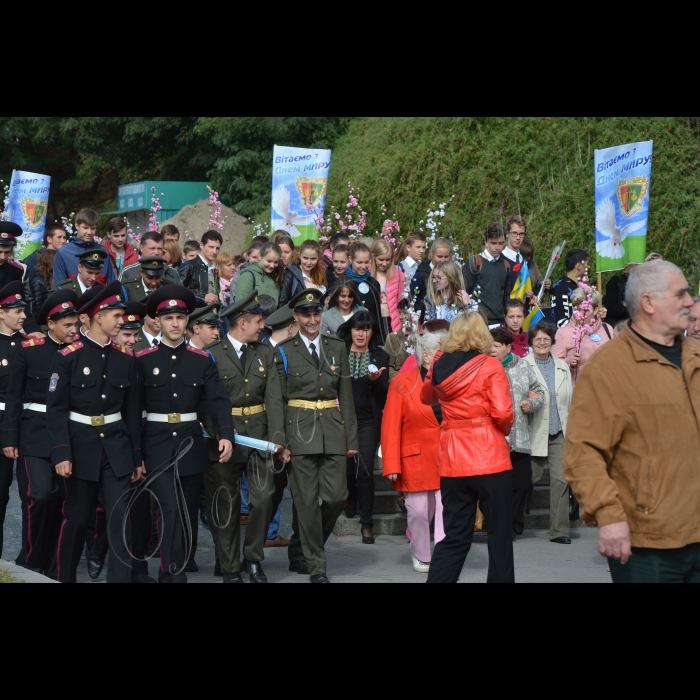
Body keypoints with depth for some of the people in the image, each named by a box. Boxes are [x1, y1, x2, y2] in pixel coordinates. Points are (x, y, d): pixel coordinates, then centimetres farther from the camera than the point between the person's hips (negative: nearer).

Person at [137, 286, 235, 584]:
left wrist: (226, 434, -19)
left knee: (188, 511, 11)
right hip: (158, 445, -3)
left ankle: (184, 560, 29)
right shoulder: (143, 360, 0)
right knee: (170, 509, -12)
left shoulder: (202, 360, 5)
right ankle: (174, 574, -10)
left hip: (191, 444, 3)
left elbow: (218, 400, -3)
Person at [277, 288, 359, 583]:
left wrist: (351, 439, 7)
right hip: (300, 430, -3)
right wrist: (279, 440, -5)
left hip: (333, 430, 3)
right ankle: (316, 564, 7)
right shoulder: (284, 351, 4)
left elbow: (346, 397, 12)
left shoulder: (337, 348, 12)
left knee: (336, 496, -3)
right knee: (307, 500, -2)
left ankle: (313, 542, 25)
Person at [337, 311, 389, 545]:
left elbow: (384, 394, 2)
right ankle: (351, 499, 44)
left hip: (368, 420, -1)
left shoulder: (380, 357, 5)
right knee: (346, 464, 10)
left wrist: (375, 379, -16)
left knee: (365, 469, -9)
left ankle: (367, 524, -2)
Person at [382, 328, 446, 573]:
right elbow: (390, 427, -4)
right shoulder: (402, 385, -1)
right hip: (416, 460, -1)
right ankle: (421, 557, 29)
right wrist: (392, 465, -9)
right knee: (419, 511, 8)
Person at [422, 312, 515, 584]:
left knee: (455, 537, 11)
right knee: (500, 535, 6)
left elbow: (427, 398, 25)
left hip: (452, 461, 5)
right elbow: (503, 413, -15)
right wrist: (506, 429, 4)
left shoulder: (439, 366, 5)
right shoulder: (490, 366, -9)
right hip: (489, 458, -5)